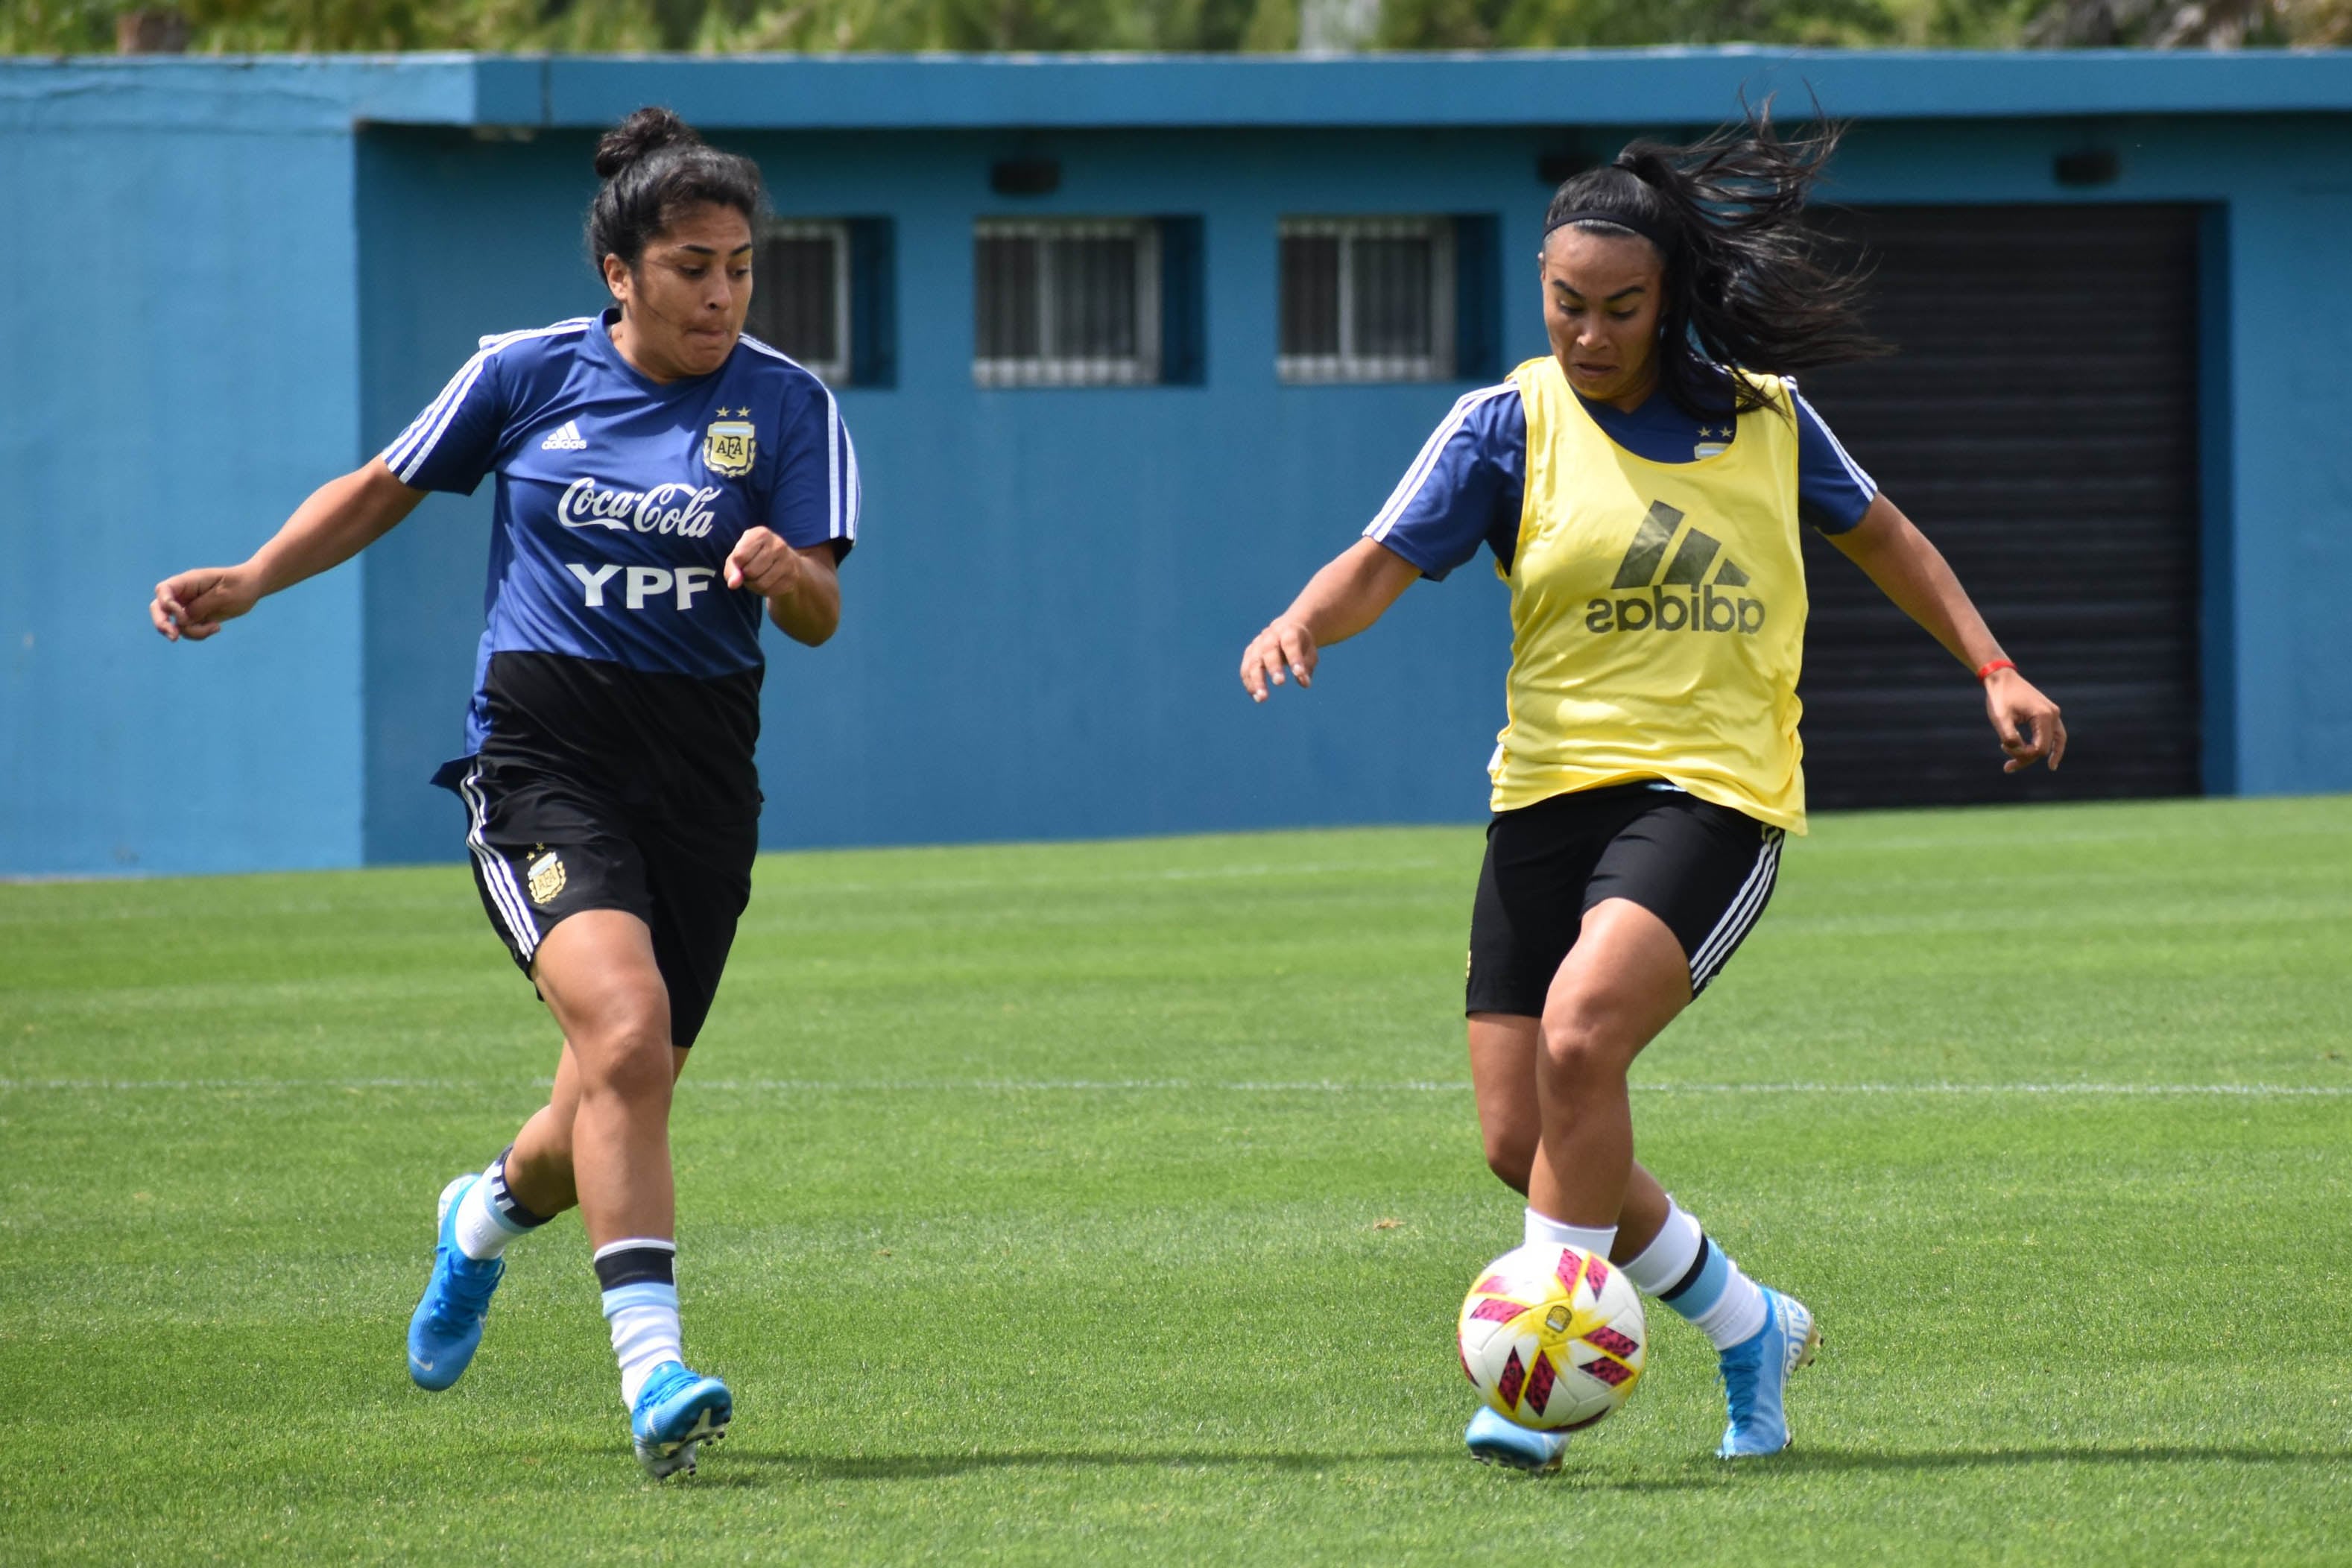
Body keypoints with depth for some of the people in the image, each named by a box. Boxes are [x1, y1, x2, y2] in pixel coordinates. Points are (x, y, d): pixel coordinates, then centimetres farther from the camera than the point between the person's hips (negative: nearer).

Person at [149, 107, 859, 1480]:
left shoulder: (790, 407, 0)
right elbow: (386, 489, 16)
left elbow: (822, 616, -6)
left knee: (619, 1107, 9)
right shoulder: (526, 374, 0)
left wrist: (785, 571, -28)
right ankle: (654, 1370, -31)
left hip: (701, 776, 2)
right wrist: (252, 581, 7)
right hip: (543, 757, -2)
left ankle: (493, 1212, 46)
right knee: (625, 1032, -26)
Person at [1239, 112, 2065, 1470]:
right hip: (1553, 790, 3)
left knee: (1580, 1038, -28)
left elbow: (1882, 535, 21)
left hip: (1713, 792, -3)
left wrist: (1997, 673, 16)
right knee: (1521, 1140, 0)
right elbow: (1388, 559, -8)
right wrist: (1304, 622, -29)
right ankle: (1751, 1329, 23)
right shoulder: (1511, 423, 1)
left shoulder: (1762, 417, 5)